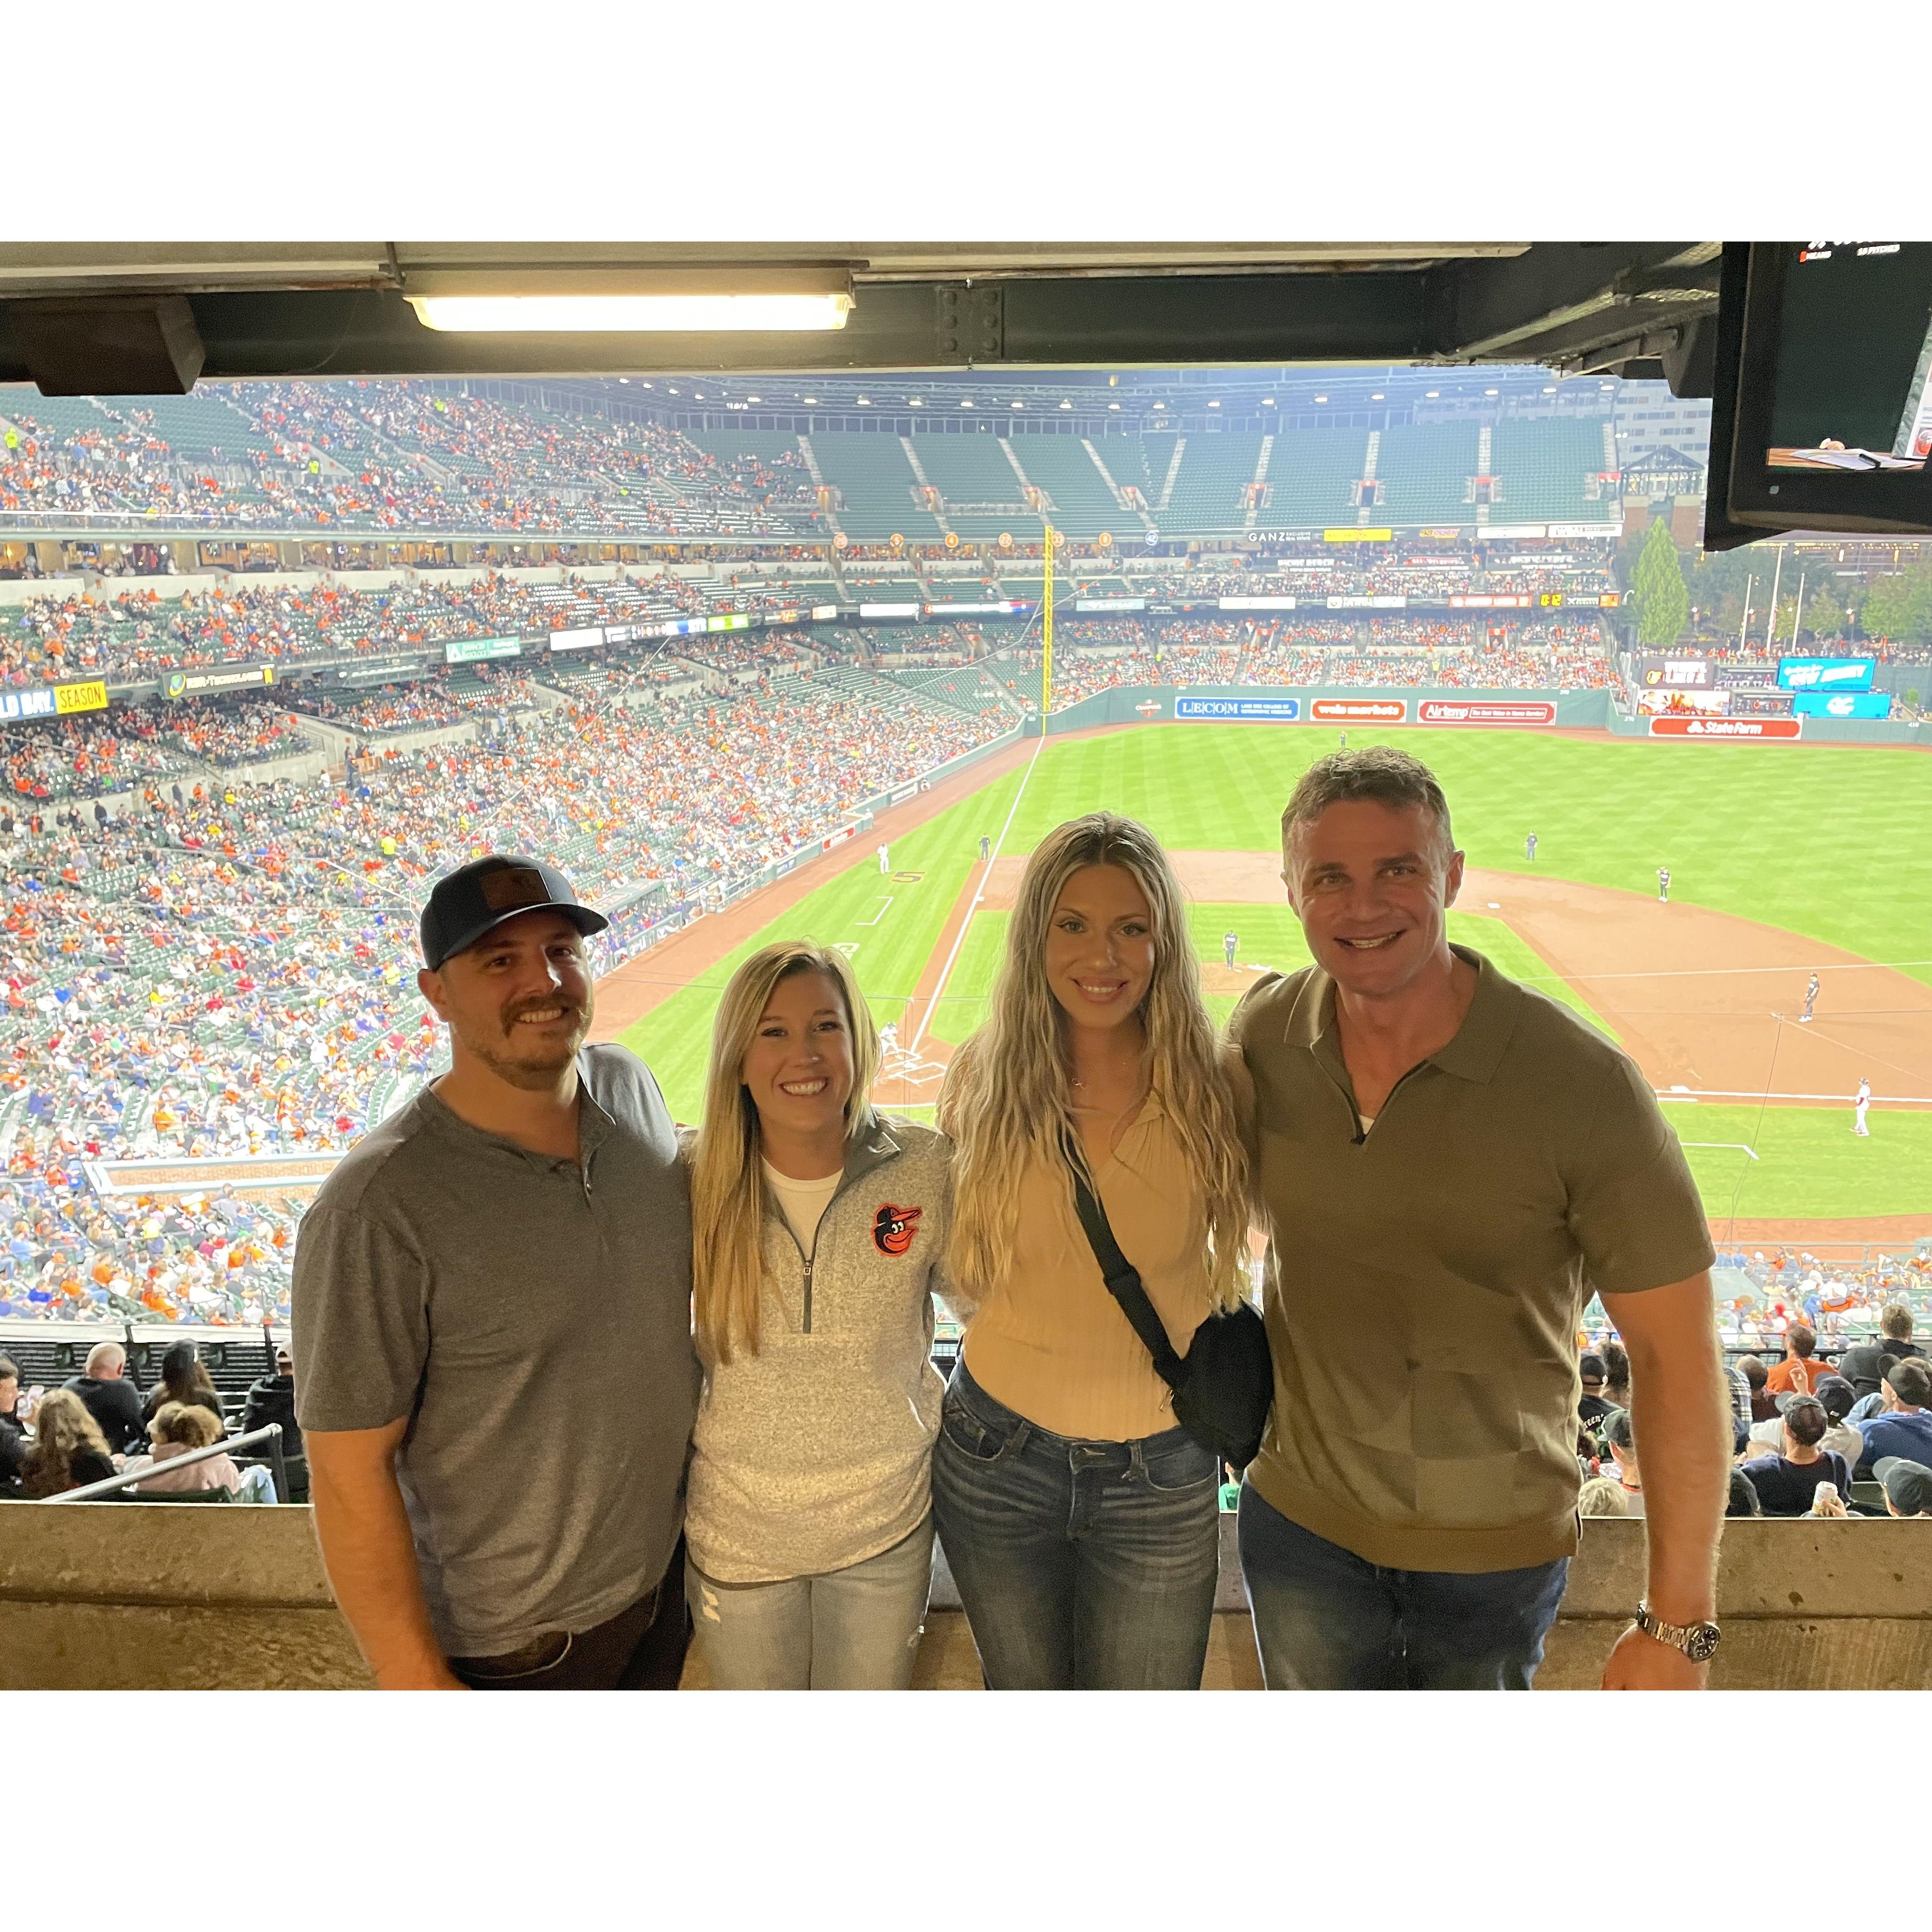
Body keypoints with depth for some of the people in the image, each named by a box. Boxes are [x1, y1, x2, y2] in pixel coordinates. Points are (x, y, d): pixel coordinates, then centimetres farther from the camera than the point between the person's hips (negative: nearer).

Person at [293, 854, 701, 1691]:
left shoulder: (630, 1085, -8)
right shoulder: (381, 1206, -28)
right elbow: (348, 1472, -22)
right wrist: (416, 1683, -18)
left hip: (667, 1562, 6)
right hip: (516, 1645, -5)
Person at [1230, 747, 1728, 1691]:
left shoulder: (1581, 1083, -21)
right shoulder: (1263, 1035, -11)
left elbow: (1675, 1352, -16)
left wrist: (1678, 1623, -14)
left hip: (1495, 1550, -2)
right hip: (1299, 1519, 3)